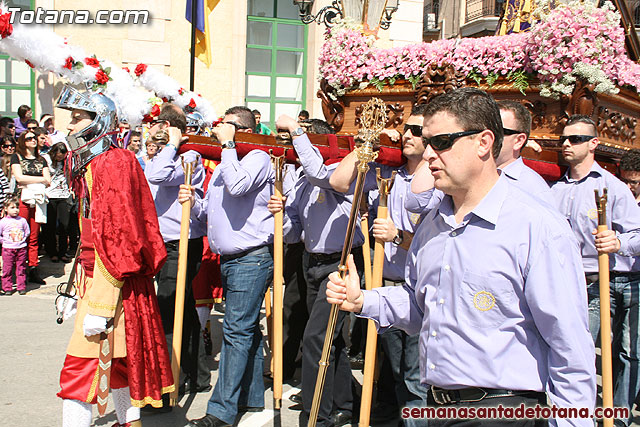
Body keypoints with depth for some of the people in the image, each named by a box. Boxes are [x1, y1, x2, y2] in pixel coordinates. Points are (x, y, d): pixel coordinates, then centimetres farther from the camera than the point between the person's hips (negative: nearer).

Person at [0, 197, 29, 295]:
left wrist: (22, 239, 8)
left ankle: (21, 287, 13)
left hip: (21, 248, 2)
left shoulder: (22, 220, 4)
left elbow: (27, 232, 16)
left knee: (21, 269, 5)